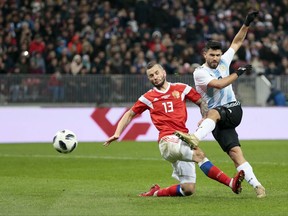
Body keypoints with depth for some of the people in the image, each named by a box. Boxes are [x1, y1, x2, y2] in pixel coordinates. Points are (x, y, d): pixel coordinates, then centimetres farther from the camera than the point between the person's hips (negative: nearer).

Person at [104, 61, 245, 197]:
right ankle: (231, 183, -41)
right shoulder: (148, 97, 13)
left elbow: (201, 102, 21)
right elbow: (129, 115, 22)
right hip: (168, 141, -4)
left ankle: (156, 192, 16)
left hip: (184, 140, 4)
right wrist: (117, 134, 10)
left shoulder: (181, 88, 14)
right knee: (199, 154, -33)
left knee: (188, 190, -5)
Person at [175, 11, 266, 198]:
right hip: (218, 119, -1)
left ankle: (195, 138, -58)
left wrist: (247, 24, 10)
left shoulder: (223, 62, 11)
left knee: (213, 113, -35)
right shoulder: (200, 73, -3)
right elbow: (218, 84, -17)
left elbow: (237, 43, 19)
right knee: (234, 151, -15)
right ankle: (256, 184, -19)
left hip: (234, 110, 1)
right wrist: (239, 73, -13)